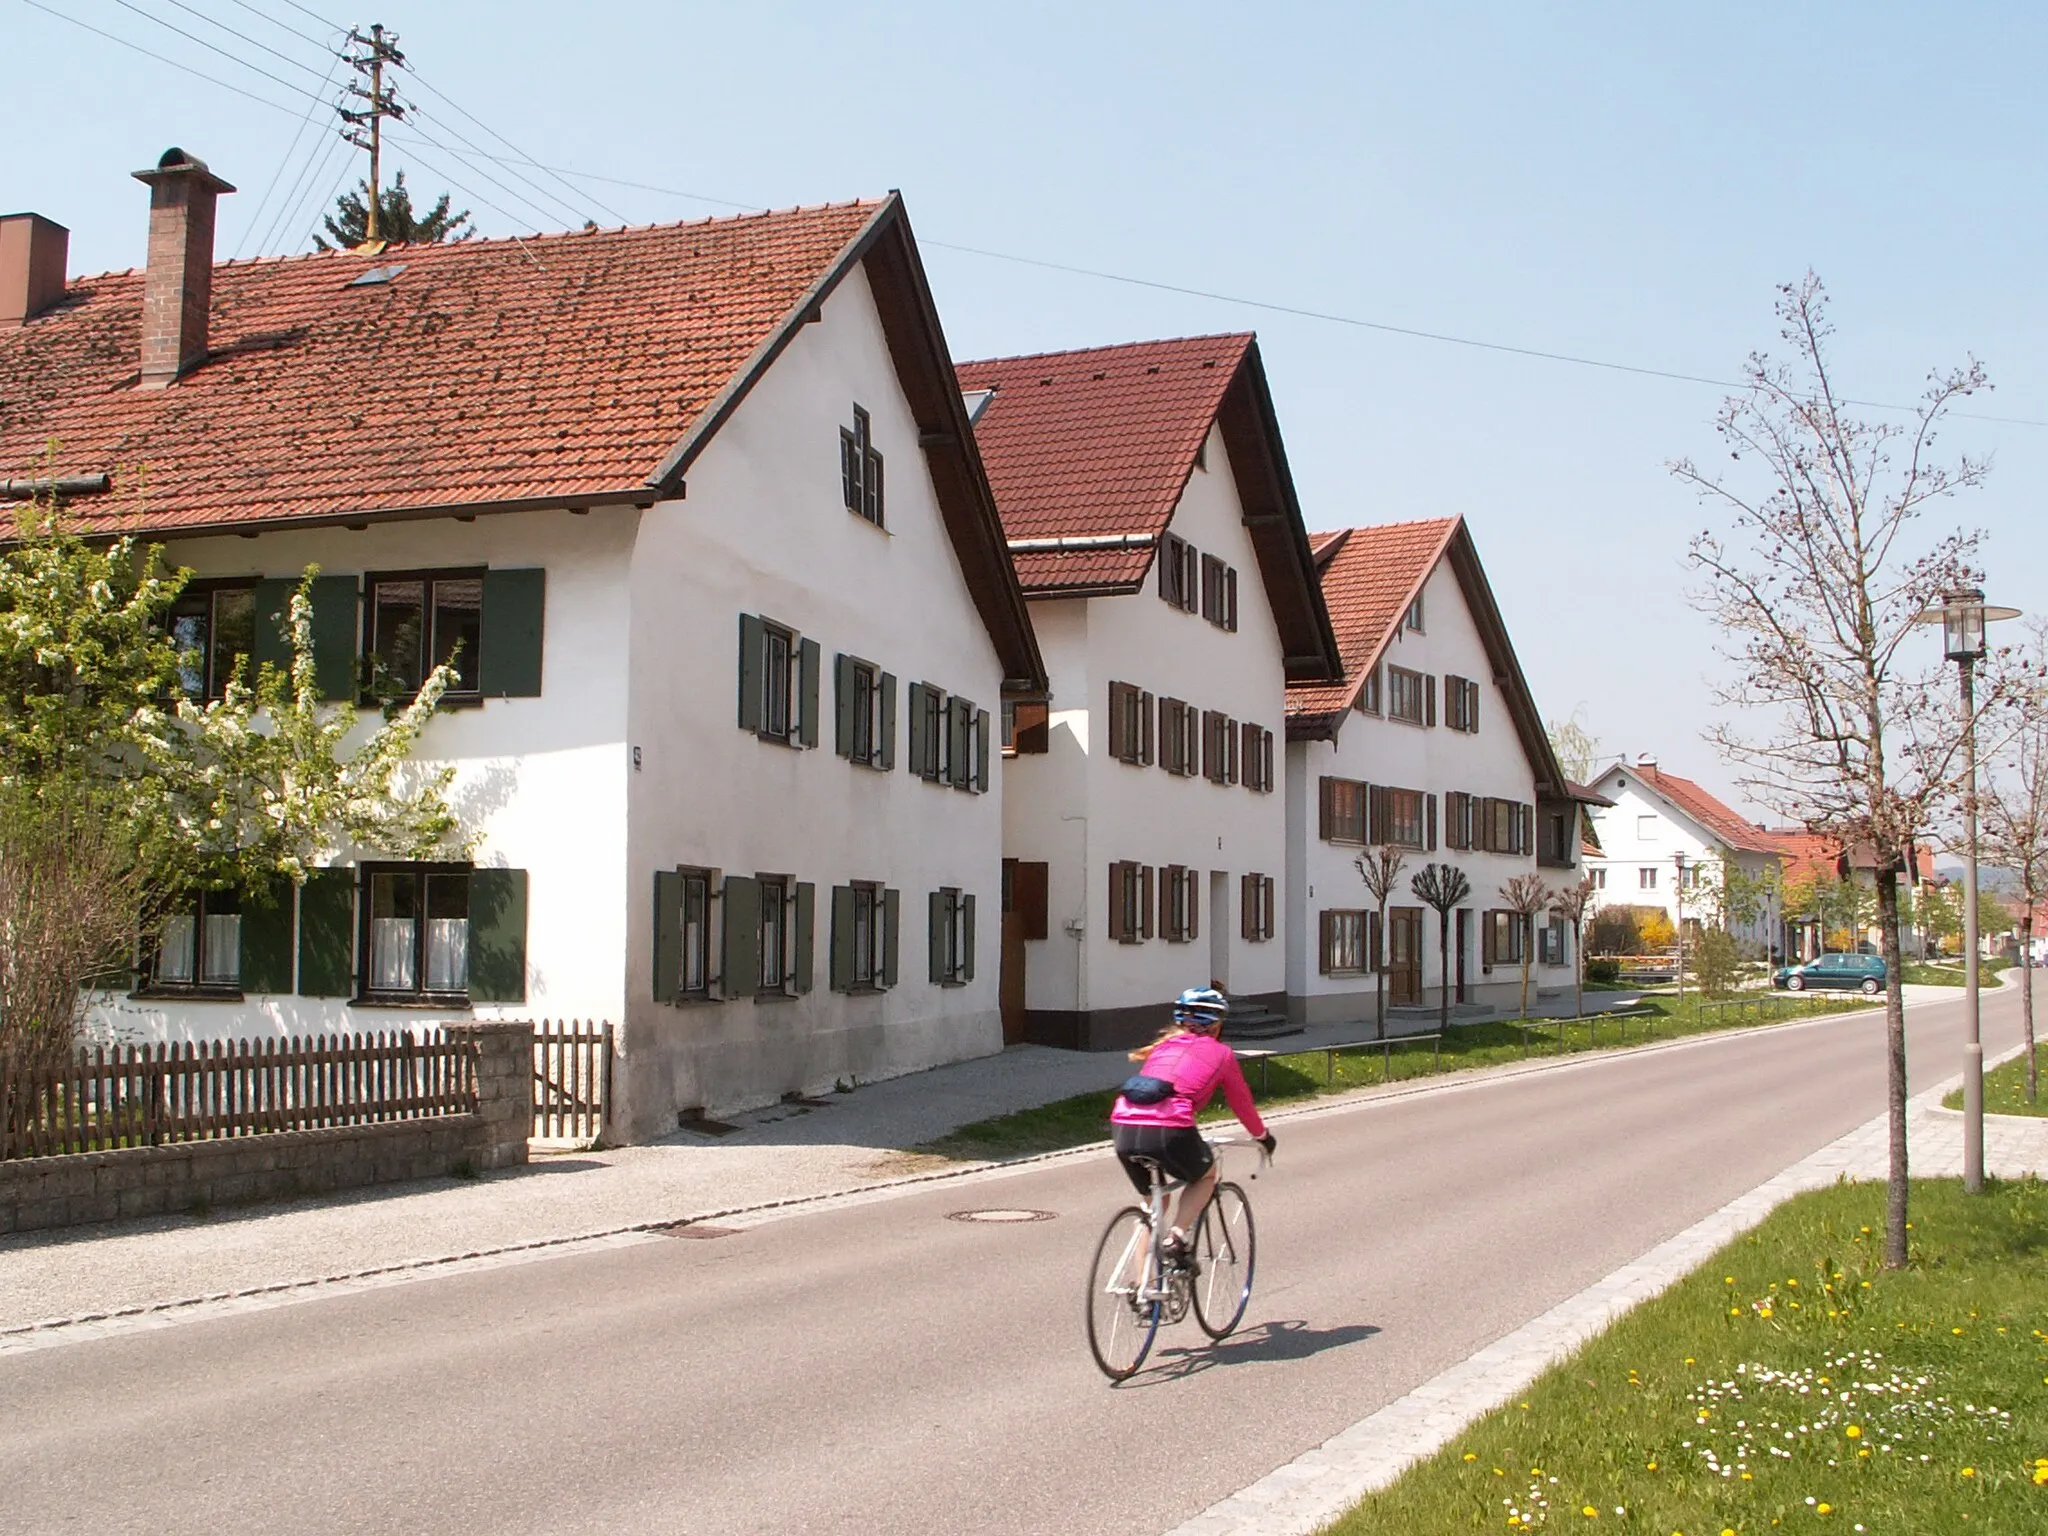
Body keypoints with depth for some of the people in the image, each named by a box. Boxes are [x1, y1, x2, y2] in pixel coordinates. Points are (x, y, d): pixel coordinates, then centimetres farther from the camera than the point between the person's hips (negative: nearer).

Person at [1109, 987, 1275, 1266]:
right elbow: (1241, 1102, 27)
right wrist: (1262, 1135, 46)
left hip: (1122, 1127, 5)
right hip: (1168, 1130, -5)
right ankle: (1177, 1236, 6)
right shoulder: (1220, 1053, 17)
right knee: (1206, 1174, 27)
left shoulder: (1163, 1046, 29)